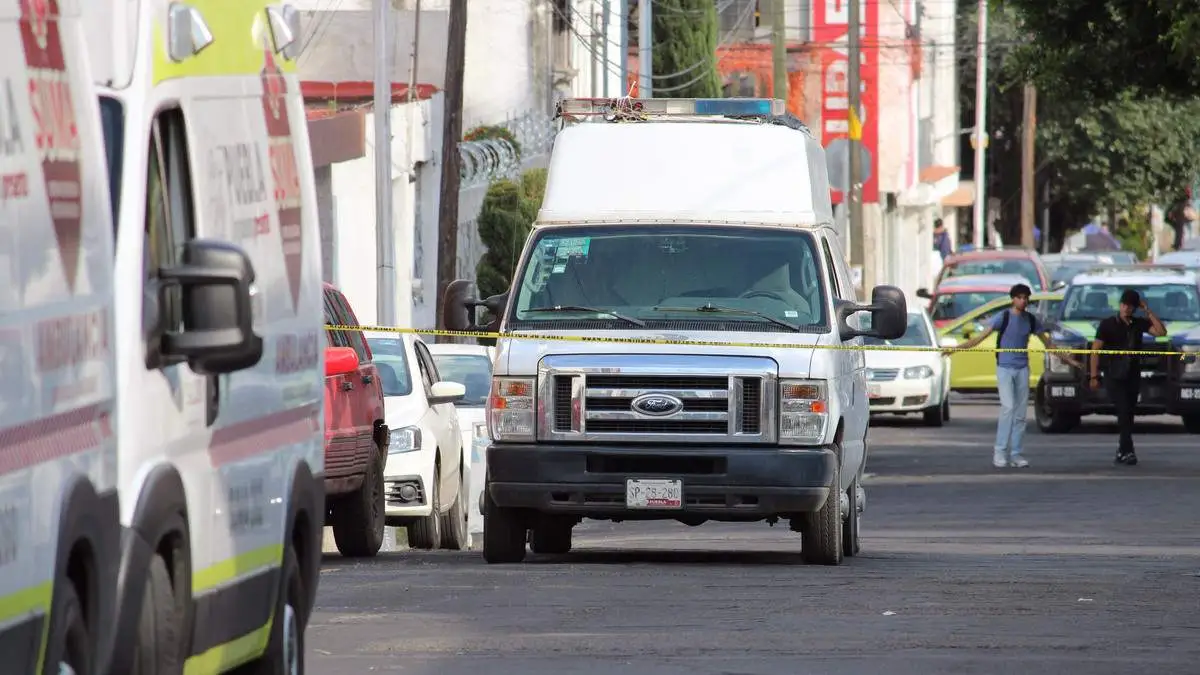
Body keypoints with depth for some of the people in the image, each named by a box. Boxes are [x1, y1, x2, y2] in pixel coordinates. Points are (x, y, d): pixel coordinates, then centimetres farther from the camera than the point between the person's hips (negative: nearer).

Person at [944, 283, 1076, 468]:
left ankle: (1016, 454, 7)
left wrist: (1068, 359, 22)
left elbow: (1047, 343, 20)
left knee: (1020, 413, 3)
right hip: (1005, 368, -4)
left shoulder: (1031, 320, 8)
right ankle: (1000, 450, -10)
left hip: (1022, 369, 4)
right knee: (1008, 407, -16)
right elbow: (981, 337, -7)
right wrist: (957, 348, -17)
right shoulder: (1003, 318, -4)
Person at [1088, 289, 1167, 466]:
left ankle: (1122, 450, 18)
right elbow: (1095, 350, -3)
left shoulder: (1139, 324, 7)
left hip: (1133, 376, 4)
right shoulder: (1107, 325, -2)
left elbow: (1161, 332, -5)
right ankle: (1127, 452, -17)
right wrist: (1094, 376, -10)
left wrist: (1147, 311, -7)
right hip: (1114, 377, -4)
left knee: (1128, 415, 7)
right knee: (1124, 412, -15)